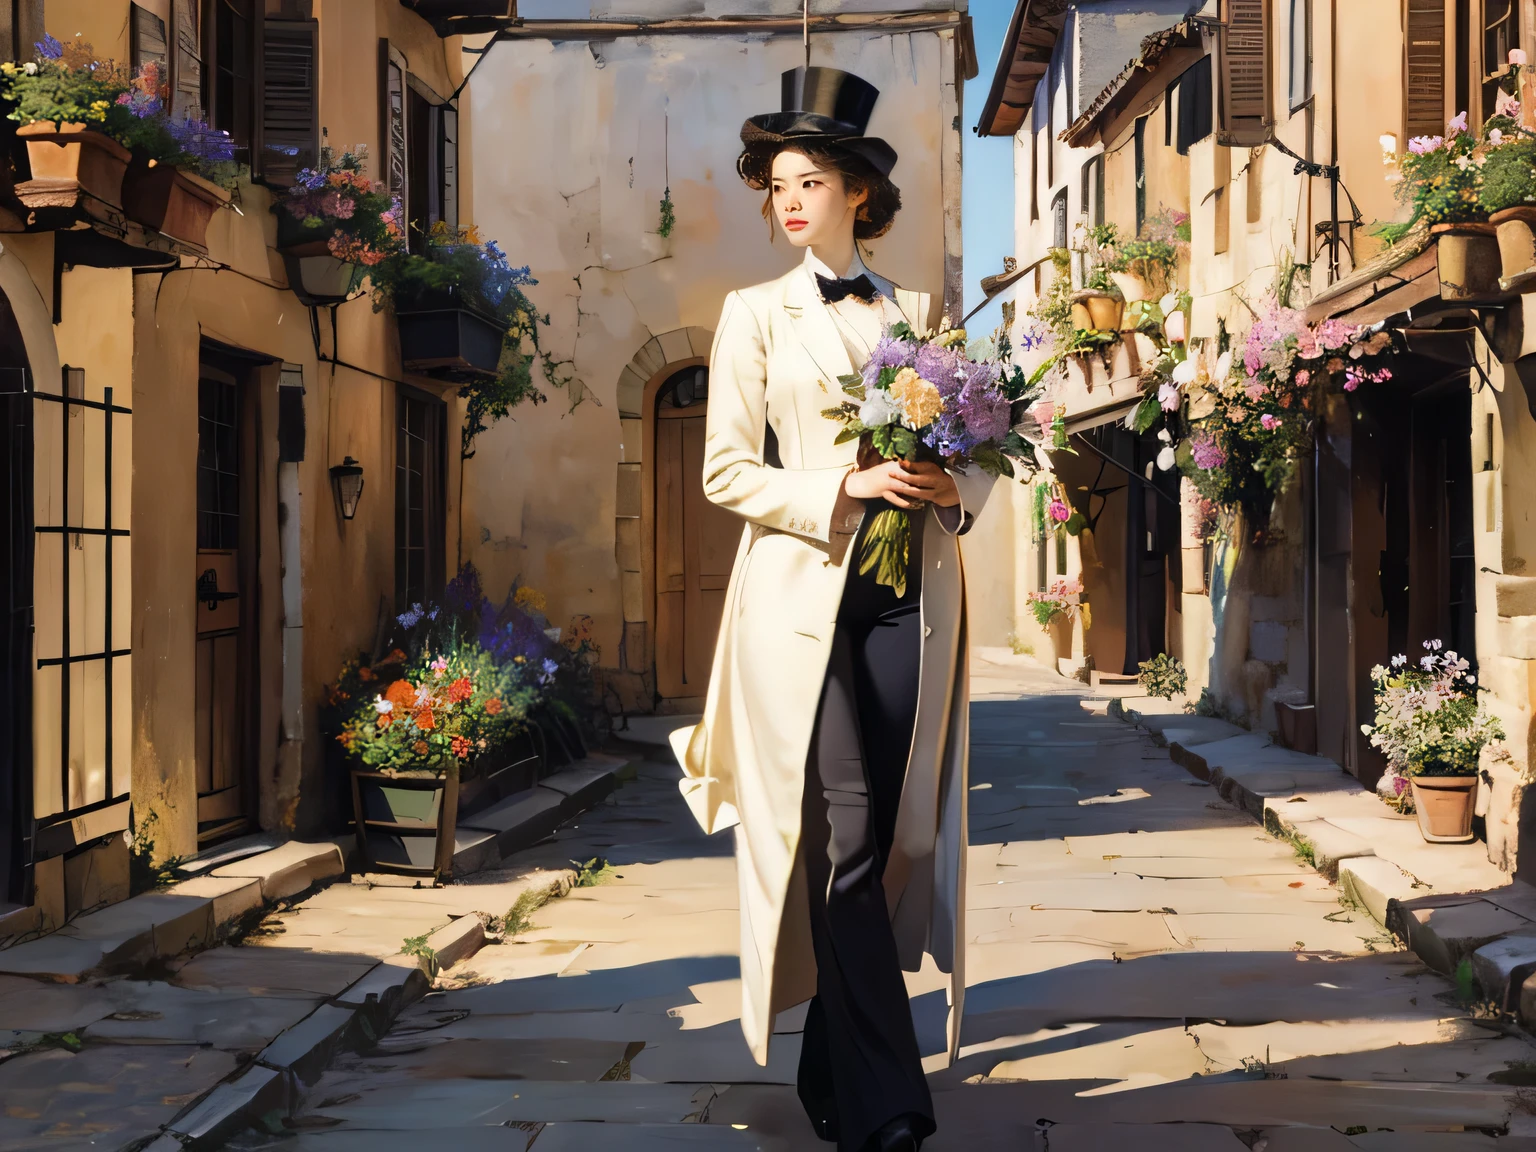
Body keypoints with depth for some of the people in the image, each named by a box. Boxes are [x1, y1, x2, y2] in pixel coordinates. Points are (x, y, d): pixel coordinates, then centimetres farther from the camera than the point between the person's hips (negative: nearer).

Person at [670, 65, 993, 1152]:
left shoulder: (918, 312, 14)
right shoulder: (756, 313, 8)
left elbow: (977, 449, 17)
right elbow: (727, 471, 1)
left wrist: (957, 485, -6)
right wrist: (843, 490, -13)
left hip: (910, 593, 3)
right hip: (803, 593, -2)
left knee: (895, 833, 3)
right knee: (844, 838, -8)